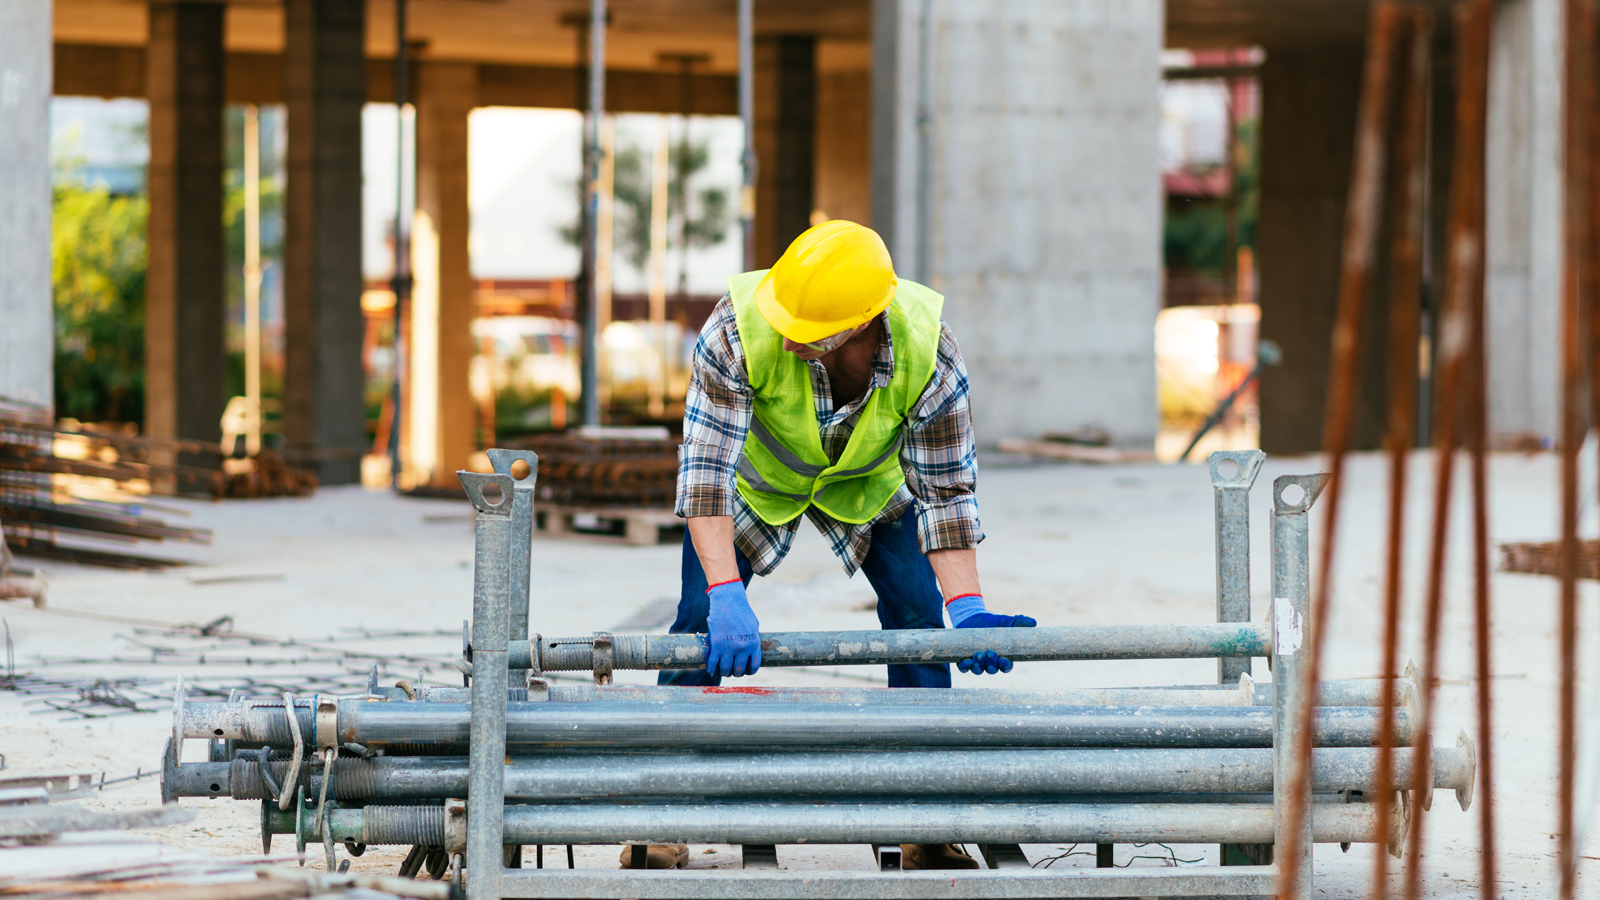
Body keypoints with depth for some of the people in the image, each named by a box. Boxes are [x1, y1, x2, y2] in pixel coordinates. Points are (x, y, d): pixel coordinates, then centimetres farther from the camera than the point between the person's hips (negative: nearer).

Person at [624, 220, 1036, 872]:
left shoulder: (929, 353, -36)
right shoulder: (740, 329, -41)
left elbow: (946, 488, -25)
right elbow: (707, 465, -40)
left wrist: (966, 607, -34)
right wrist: (727, 596, -48)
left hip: (868, 481, 1)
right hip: (757, 476, -1)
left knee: (918, 612, -12)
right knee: (703, 616, -15)